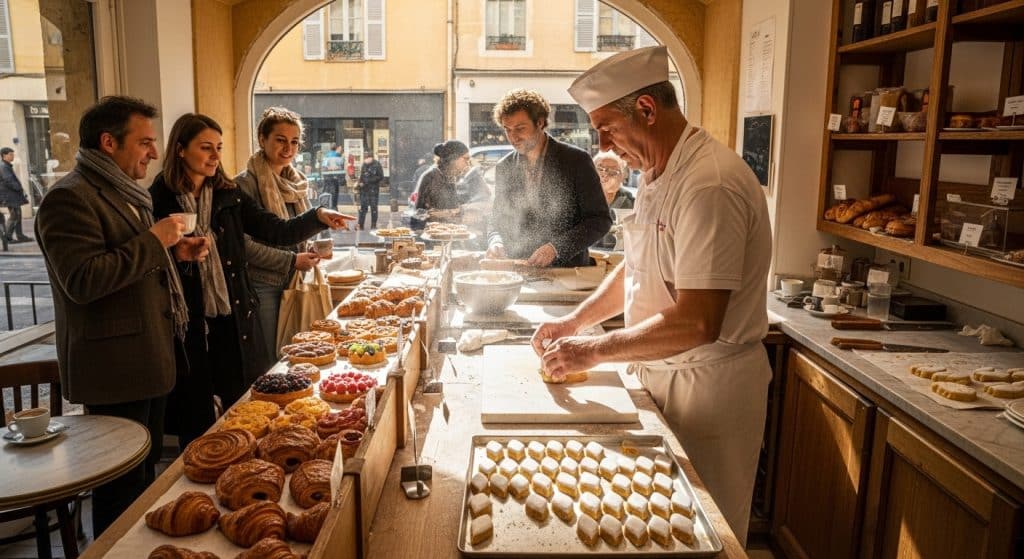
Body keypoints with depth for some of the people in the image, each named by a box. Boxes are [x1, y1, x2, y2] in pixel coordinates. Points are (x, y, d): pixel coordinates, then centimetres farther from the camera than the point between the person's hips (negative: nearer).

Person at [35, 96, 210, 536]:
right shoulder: (70, 198, -16)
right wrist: (154, 241, -22)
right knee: (122, 485, 1)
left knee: (146, 468, 21)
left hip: (148, 359, 10)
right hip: (115, 369, -10)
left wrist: (176, 252, 10)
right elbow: (82, 280, -27)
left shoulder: (124, 193, 17)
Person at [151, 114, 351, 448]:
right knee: (196, 422, 10)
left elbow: (276, 231, 0)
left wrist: (319, 217, -15)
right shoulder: (159, 200, -6)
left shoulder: (228, 195, 6)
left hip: (234, 320, 3)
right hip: (189, 323, -3)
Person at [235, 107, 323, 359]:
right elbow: (244, 244, -17)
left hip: (294, 282, 7)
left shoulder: (296, 182, 11)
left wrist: (311, 253, 2)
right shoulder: (246, 184, -11)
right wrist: (292, 261, -16)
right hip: (263, 285, -7)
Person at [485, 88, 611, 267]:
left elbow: (600, 220, -3)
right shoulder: (504, 168, 11)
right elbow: (498, 222, 19)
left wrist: (556, 248, -13)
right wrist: (496, 242, -3)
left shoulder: (577, 160, -2)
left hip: (567, 271, -3)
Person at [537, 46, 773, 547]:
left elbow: (697, 322, -31)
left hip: (708, 386, -9)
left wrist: (594, 350, -21)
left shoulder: (709, 186, -26)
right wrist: (575, 322, 6)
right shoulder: (658, 175, 7)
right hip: (664, 374, 9)